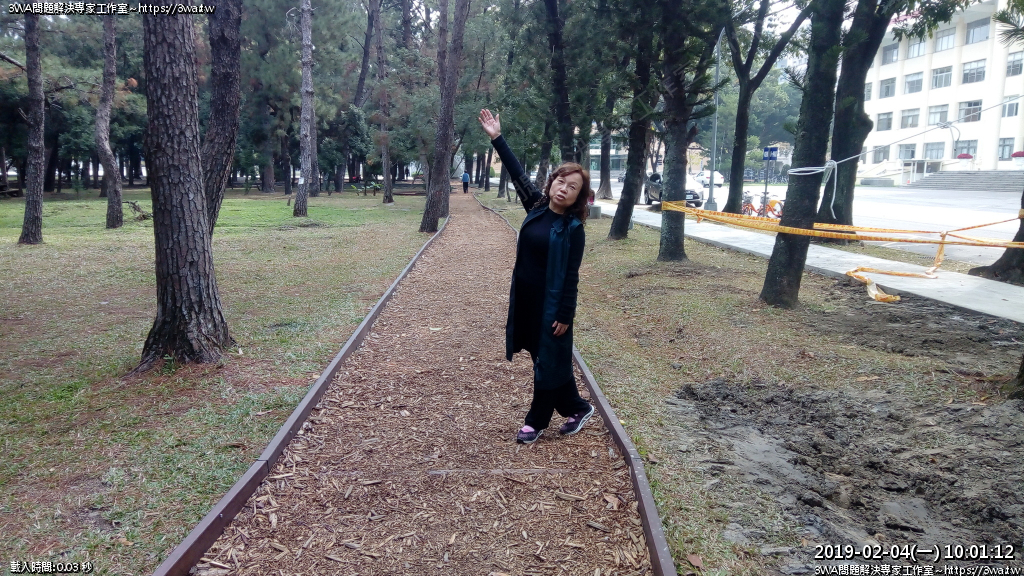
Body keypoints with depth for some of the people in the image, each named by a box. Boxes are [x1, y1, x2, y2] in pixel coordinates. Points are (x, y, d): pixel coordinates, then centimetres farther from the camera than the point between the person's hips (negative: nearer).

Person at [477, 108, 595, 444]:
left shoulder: (573, 228, -13)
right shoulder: (536, 206, 2)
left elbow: (571, 276, -13)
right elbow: (517, 174, 5)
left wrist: (565, 315, -14)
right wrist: (497, 139, 2)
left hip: (551, 302, -7)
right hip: (524, 297, 7)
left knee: (549, 360, 7)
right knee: (545, 357, 15)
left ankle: (537, 421, 21)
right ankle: (576, 408, 32)